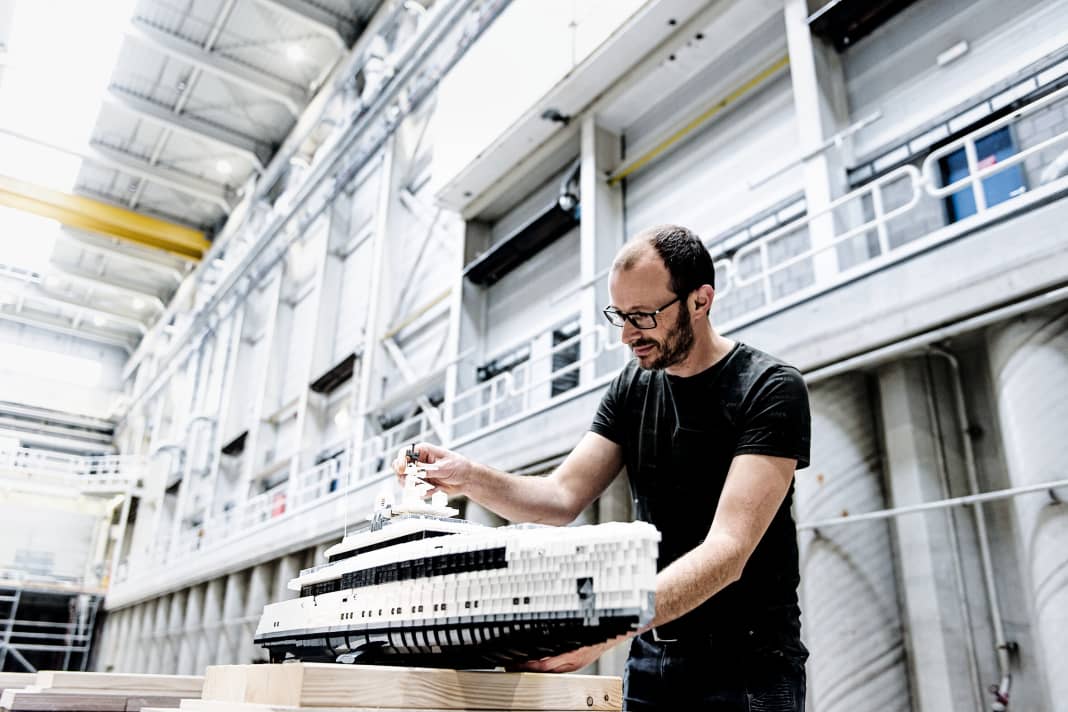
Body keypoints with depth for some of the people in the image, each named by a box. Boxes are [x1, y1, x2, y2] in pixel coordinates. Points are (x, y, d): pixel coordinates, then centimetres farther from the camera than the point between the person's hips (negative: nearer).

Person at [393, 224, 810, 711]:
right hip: (651, 656, 5)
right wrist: (472, 479, -20)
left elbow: (728, 550, -27)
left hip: (747, 659, -5)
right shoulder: (632, 387, 3)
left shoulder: (771, 390, -16)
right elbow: (562, 497, -2)